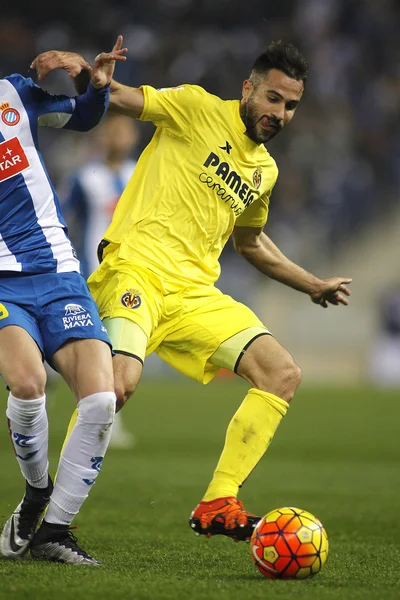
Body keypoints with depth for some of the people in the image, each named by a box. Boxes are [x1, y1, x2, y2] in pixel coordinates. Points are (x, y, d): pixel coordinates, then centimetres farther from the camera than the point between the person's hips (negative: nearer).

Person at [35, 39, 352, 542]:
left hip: (194, 293, 7)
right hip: (136, 269, -7)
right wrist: (84, 71, -26)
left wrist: (314, 286, 40)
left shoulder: (265, 170, 21)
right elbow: (118, 98, -4)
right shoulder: (198, 109, 2)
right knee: (120, 380, -30)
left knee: (282, 374, -7)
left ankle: (217, 506, -5)